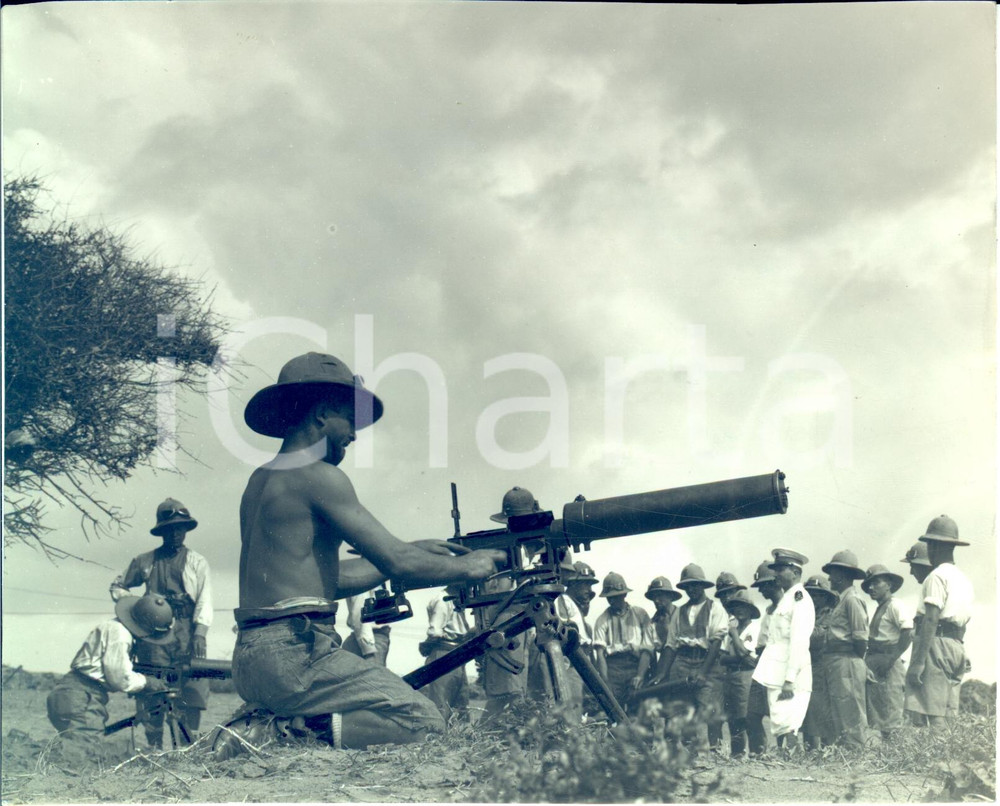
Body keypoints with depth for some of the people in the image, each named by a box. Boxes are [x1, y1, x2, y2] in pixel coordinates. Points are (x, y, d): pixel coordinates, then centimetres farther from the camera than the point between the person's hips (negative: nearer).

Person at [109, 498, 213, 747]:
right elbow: (118, 585, 27)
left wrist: (200, 633, -12)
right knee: (151, 692, -4)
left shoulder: (197, 562, 11)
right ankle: (154, 749, 1)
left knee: (192, 693, -8)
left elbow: (204, 599, 2)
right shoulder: (145, 562, 16)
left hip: (188, 632, -1)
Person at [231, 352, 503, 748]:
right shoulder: (318, 476, -9)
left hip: (250, 657, 9)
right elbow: (396, 564, -12)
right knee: (424, 723, -10)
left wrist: (412, 552, 22)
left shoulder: (261, 479, 19)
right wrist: (465, 567, 5)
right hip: (295, 651, -9)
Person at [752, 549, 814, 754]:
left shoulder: (800, 599, -9)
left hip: (789, 676, -9)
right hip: (778, 675, 9)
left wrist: (789, 680, -22)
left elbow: (798, 641, -17)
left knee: (786, 726, -12)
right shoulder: (786, 598, 20)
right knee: (779, 727, 7)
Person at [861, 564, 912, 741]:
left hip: (890, 667, -9)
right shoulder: (878, 610, 22)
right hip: (876, 669, 9)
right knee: (875, 715, 7)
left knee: (891, 714, -10)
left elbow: (908, 633, -18)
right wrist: (867, 664, 9)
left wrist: (892, 659, -18)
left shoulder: (894, 606, -6)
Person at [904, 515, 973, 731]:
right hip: (958, 648, 9)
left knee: (931, 717, -12)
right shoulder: (964, 579, 19)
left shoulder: (937, 576, -8)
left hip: (937, 645, -9)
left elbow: (931, 621, -17)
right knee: (948, 716, 9)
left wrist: (918, 661, -20)